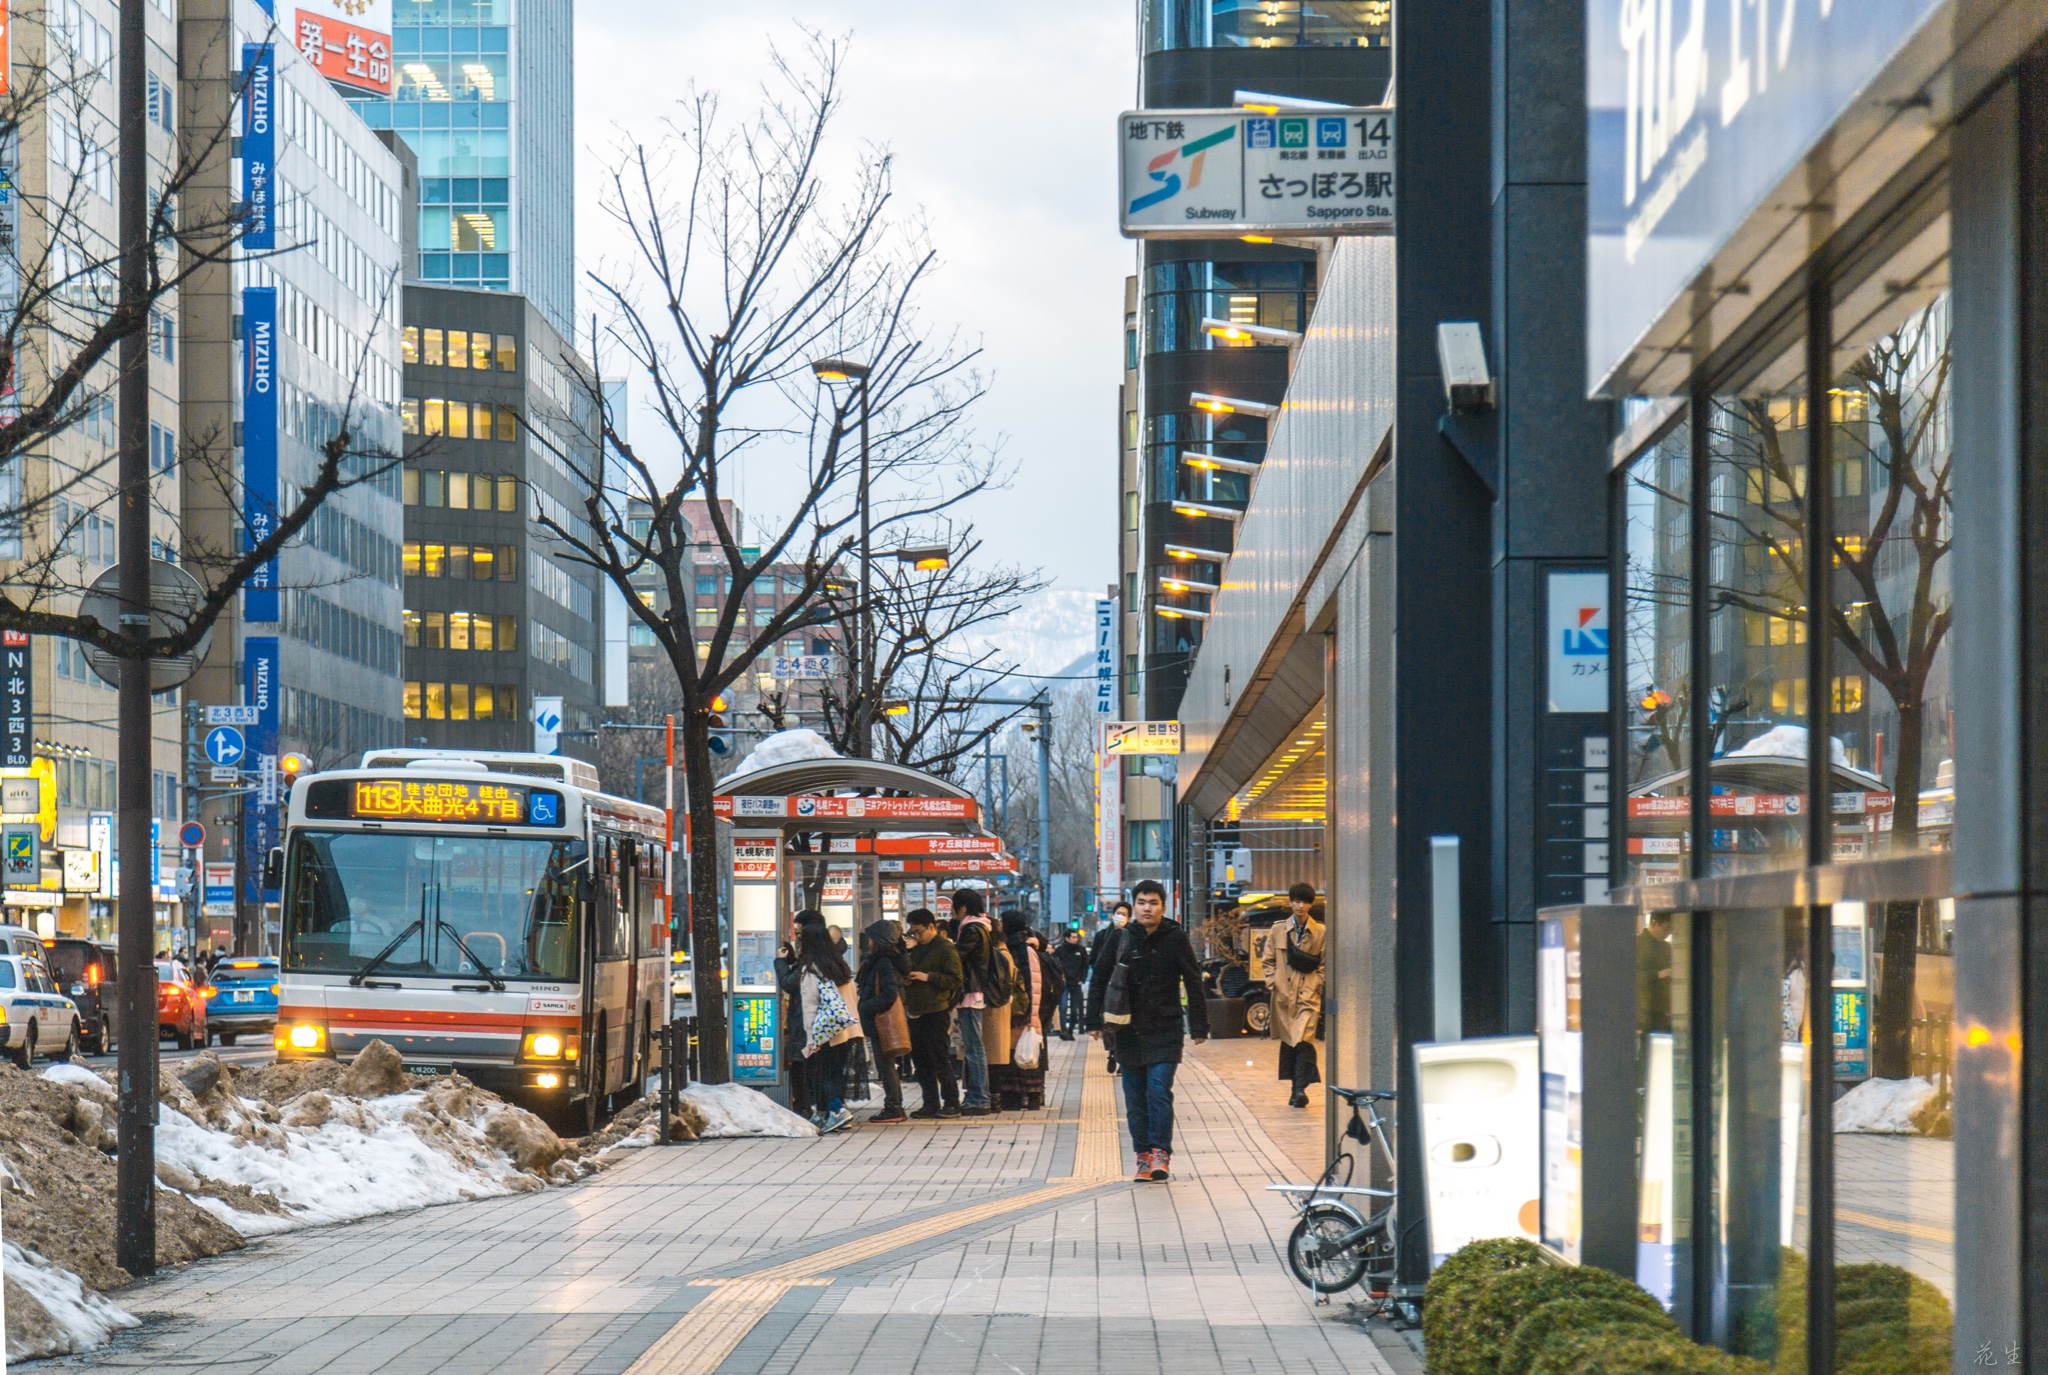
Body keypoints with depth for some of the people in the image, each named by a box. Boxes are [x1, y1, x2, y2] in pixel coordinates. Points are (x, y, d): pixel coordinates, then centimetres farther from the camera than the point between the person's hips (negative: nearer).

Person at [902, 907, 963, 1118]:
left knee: (939, 1058, -7)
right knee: (920, 1059, 8)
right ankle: (930, 1103, 14)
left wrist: (928, 977, -18)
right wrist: (906, 980, 8)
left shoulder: (946, 949, -6)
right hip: (916, 1012, 8)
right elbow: (907, 973, 31)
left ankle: (951, 1103, -3)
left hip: (935, 1012, -8)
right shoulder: (916, 950, 19)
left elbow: (955, 980, -13)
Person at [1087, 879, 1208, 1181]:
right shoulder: (1119, 941, 3)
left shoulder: (1176, 939, -1)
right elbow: (1098, 980, 8)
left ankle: (1160, 1152, -9)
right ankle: (1144, 1156, 11)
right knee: (1135, 1097, 5)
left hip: (1165, 1031, -3)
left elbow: (1194, 984, 3)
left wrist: (1199, 1026, 1)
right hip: (1128, 1031, 3)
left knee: (1159, 1089, -14)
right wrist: (1095, 1021, 3)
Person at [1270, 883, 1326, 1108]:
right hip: (1284, 994, 3)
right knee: (1288, 1041, 6)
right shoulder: (1279, 931, 10)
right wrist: (1272, 983, 2)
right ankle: (1296, 1089, 16)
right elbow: (1269, 961, 15)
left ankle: (1301, 1089, -16)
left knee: (1304, 1039, -17)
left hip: (1309, 995, -3)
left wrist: (1319, 985, -3)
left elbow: (1325, 964, 8)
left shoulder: (1320, 932, 5)